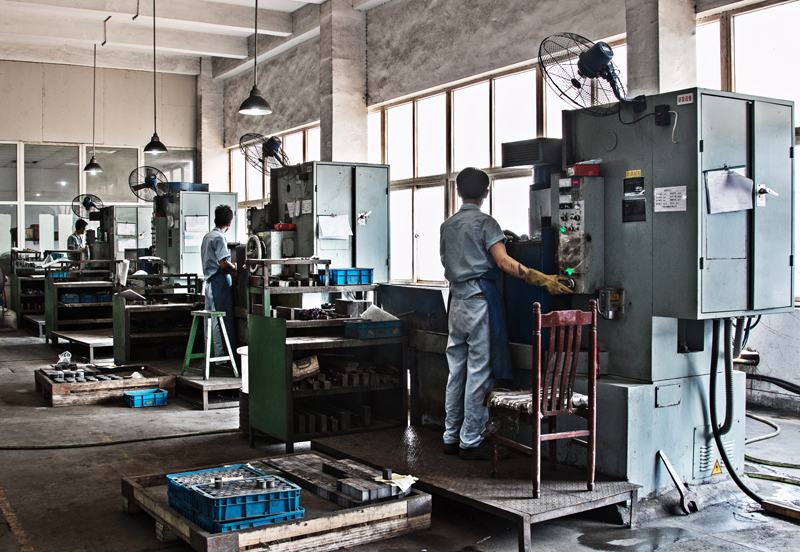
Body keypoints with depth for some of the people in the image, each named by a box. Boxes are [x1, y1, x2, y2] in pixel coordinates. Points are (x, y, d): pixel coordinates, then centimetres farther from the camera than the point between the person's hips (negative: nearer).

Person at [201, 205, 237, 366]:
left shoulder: (207, 236, 15)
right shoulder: (219, 238, -13)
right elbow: (223, 264, -20)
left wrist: (230, 266, 22)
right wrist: (235, 268, -2)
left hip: (209, 281, 9)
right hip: (220, 282, -9)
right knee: (223, 319, -6)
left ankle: (210, 354, 17)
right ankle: (223, 356, -3)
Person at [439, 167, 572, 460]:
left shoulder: (447, 225, 13)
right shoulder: (485, 222, -7)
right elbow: (503, 262, -18)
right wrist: (543, 279, -21)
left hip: (456, 301, 7)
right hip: (480, 301, -7)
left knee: (456, 370, 11)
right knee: (479, 372, -3)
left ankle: (451, 437, 16)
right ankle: (470, 442, 0)